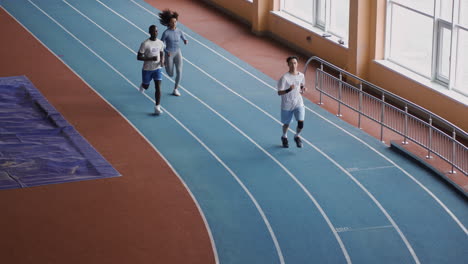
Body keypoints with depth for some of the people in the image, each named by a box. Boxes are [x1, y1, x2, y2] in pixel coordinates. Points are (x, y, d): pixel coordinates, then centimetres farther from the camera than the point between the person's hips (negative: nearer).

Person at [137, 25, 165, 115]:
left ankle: (157, 107, -9)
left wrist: (162, 60, -9)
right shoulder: (145, 44, -18)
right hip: (147, 69, -2)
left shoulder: (160, 43, -3)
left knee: (158, 87, -11)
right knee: (146, 86, 17)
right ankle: (143, 85, 57)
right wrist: (151, 58, -29)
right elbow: (139, 57, -17)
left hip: (157, 68, 2)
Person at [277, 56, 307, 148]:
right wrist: (289, 90, -36)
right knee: (286, 124, 15)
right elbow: (279, 93, -19)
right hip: (287, 105, -2)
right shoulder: (284, 77, -18)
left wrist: (302, 89, -6)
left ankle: (297, 137, 20)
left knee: (301, 122, -12)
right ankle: (284, 137, 47)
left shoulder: (301, 75, -3)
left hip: (298, 103, 3)